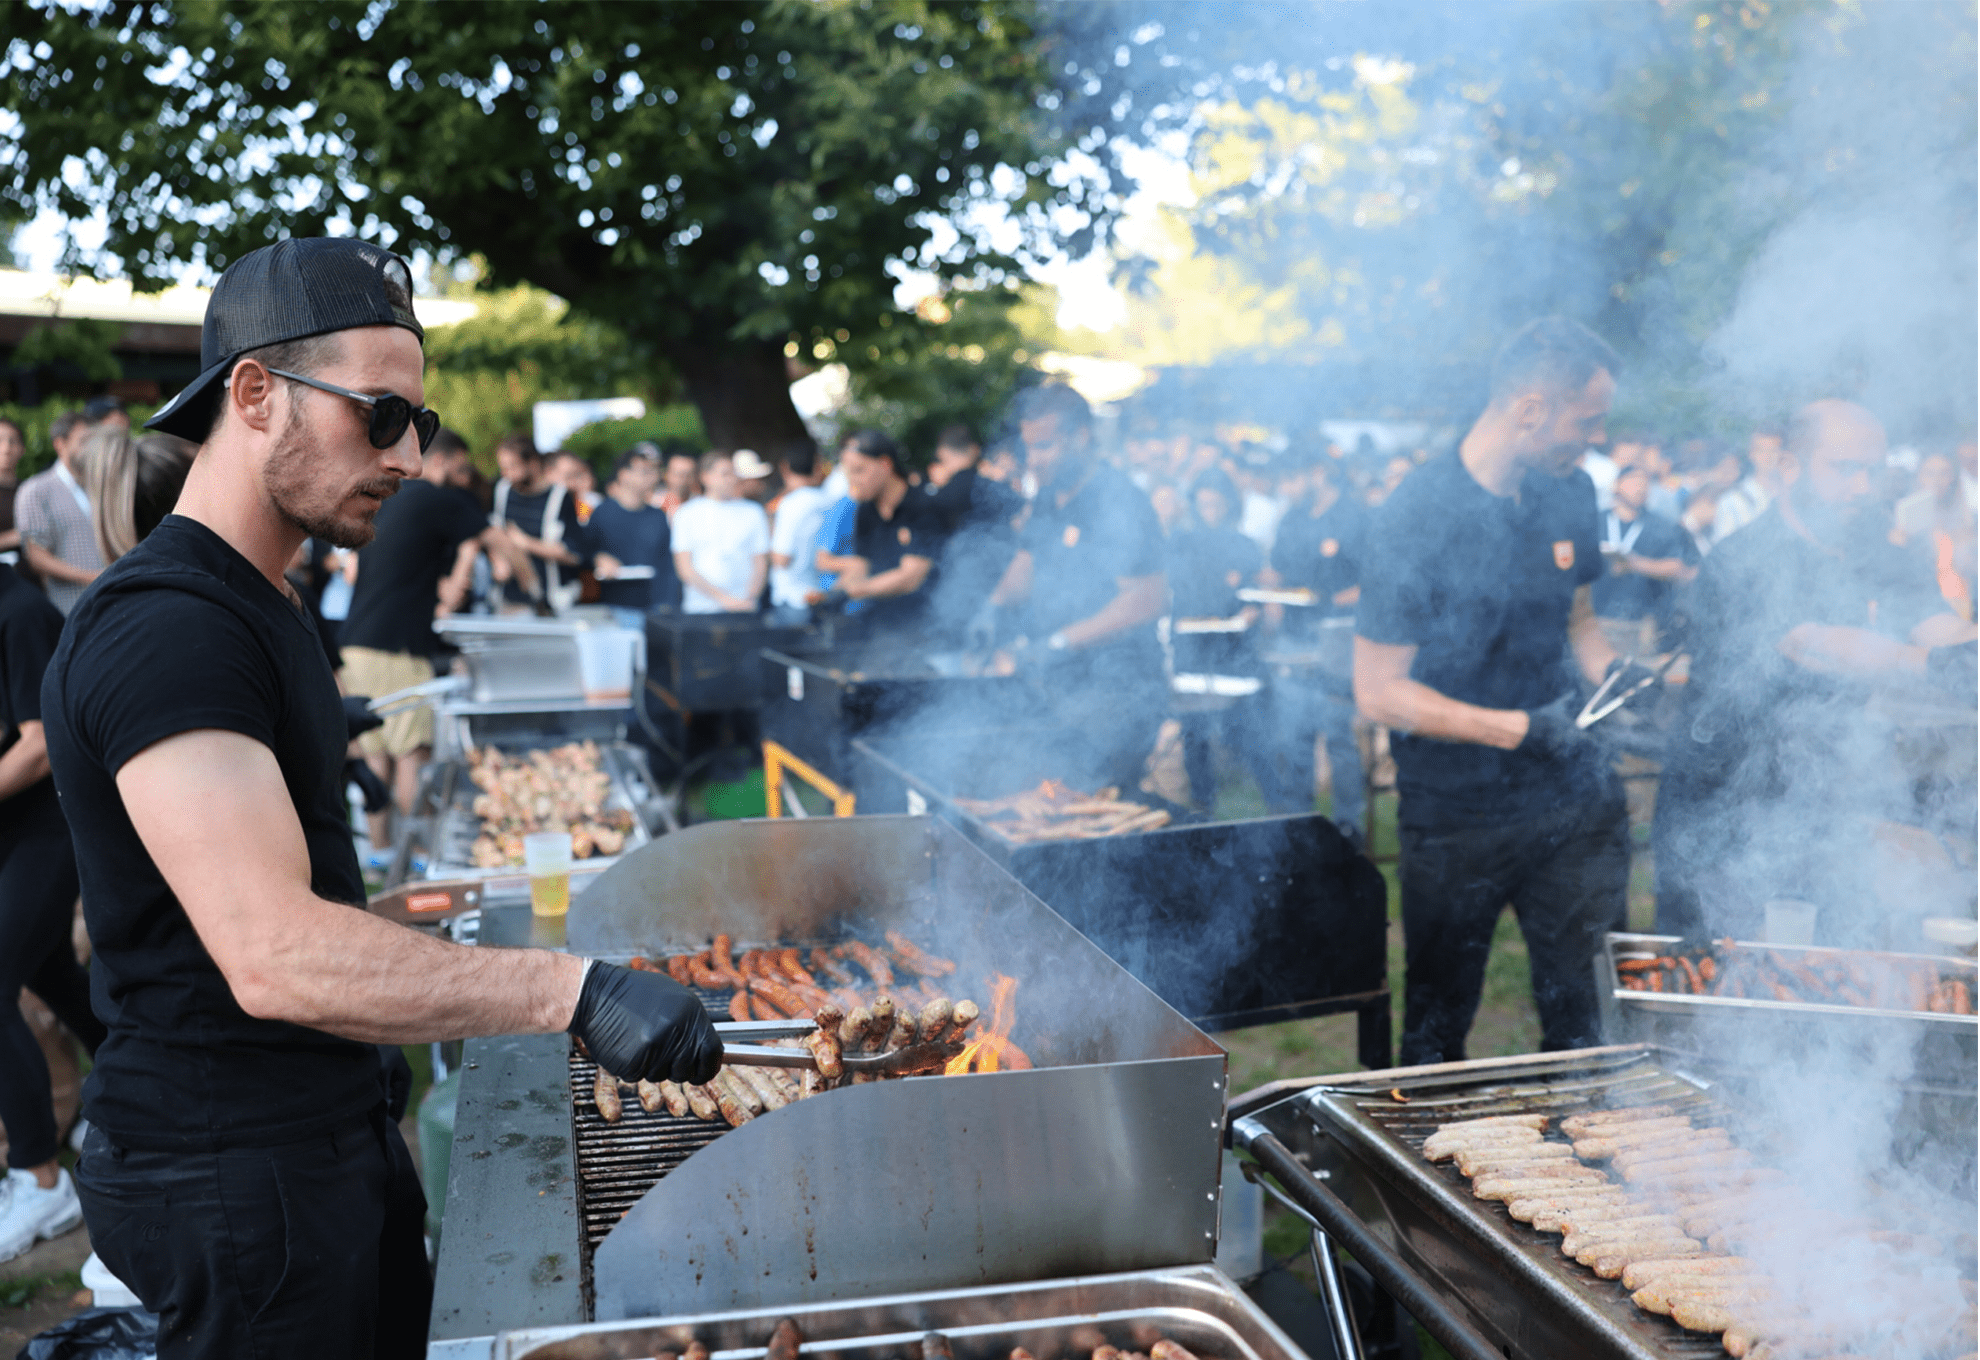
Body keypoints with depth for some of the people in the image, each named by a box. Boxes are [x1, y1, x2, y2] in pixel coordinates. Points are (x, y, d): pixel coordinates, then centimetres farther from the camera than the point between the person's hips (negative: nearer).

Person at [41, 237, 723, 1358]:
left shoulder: (261, 603, 12)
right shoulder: (165, 627, -22)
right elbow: (276, 955, -32)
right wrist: (575, 990, -35)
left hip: (332, 1128, 9)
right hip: (232, 1171, -9)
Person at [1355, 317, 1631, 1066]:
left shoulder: (1571, 493, 4)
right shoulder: (1415, 518, -18)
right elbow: (1379, 692, -17)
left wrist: (1616, 676, -3)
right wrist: (1521, 729, -22)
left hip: (1576, 800, 5)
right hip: (1459, 815, -5)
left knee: (1587, 1010, 11)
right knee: (1438, 1020, 12)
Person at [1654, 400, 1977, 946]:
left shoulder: (1880, 562, 8)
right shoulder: (1739, 564, -15)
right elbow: (1815, 647, -30)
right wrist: (1930, 662, -45)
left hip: (1827, 813, 6)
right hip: (1721, 820, -6)